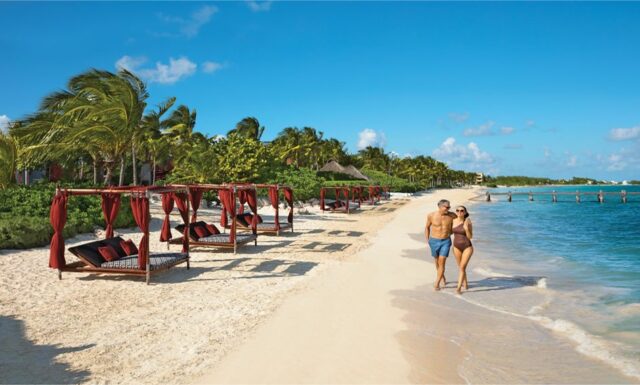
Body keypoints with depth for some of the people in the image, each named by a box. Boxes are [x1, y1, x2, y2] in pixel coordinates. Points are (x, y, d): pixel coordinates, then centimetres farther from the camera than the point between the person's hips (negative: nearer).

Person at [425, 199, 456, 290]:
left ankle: (436, 284, -2)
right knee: (437, 261, 17)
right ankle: (442, 276, 44)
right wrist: (428, 240, 5)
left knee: (442, 262, -9)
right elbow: (427, 227, 5)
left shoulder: (452, 216, -10)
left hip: (446, 242, -1)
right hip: (434, 242, 1)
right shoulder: (431, 215, -11)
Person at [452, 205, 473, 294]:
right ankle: (465, 283, 37)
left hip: (467, 247, -4)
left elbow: (470, 237, -12)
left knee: (462, 267, -12)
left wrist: (466, 229, -24)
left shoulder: (468, 222, -13)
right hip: (457, 247, 4)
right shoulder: (453, 221, -5)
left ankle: (459, 288, -11)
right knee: (461, 267, 16)